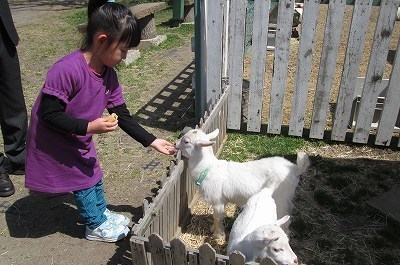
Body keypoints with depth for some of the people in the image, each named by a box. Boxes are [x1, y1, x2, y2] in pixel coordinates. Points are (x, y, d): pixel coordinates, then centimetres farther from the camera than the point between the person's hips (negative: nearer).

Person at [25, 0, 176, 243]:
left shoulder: (109, 75, -9)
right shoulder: (67, 70, -34)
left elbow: (122, 115, -5)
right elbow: (49, 114, -30)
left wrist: (152, 141, -7)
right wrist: (89, 127, -36)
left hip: (79, 139, 7)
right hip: (53, 139, -7)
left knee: (92, 173, 19)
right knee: (82, 179, 4)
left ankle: (101, 212, 41)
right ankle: (96, 225, 26)